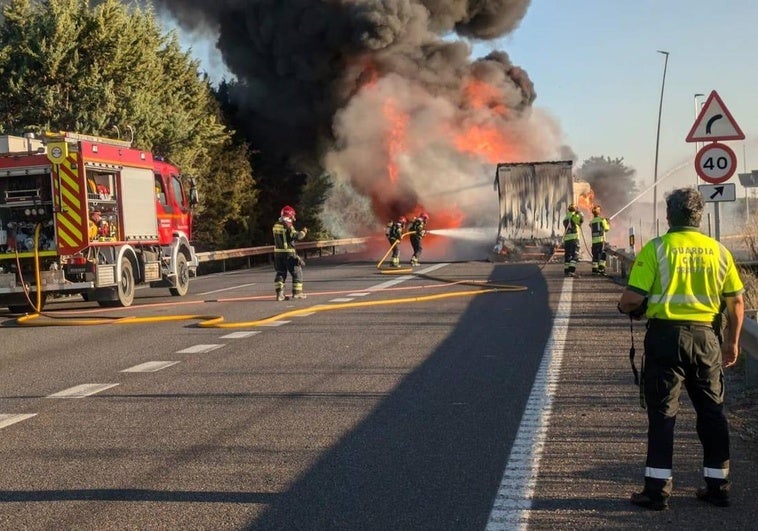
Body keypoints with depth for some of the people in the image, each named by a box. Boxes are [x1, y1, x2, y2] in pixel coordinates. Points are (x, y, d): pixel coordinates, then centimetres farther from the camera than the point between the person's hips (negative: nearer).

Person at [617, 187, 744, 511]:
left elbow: (632, 298, -13)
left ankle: (658, 489, 4)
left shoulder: (656, 248, -7)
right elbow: (736, 302, 6)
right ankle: (718, 486, 20)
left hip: (666, 335, -3)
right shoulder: (718, 251, 4)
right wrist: (732, 342, 17)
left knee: (662, 412, 3)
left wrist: (628, 309, 9)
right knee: (712, 412, 14)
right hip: (707, 338, 3)